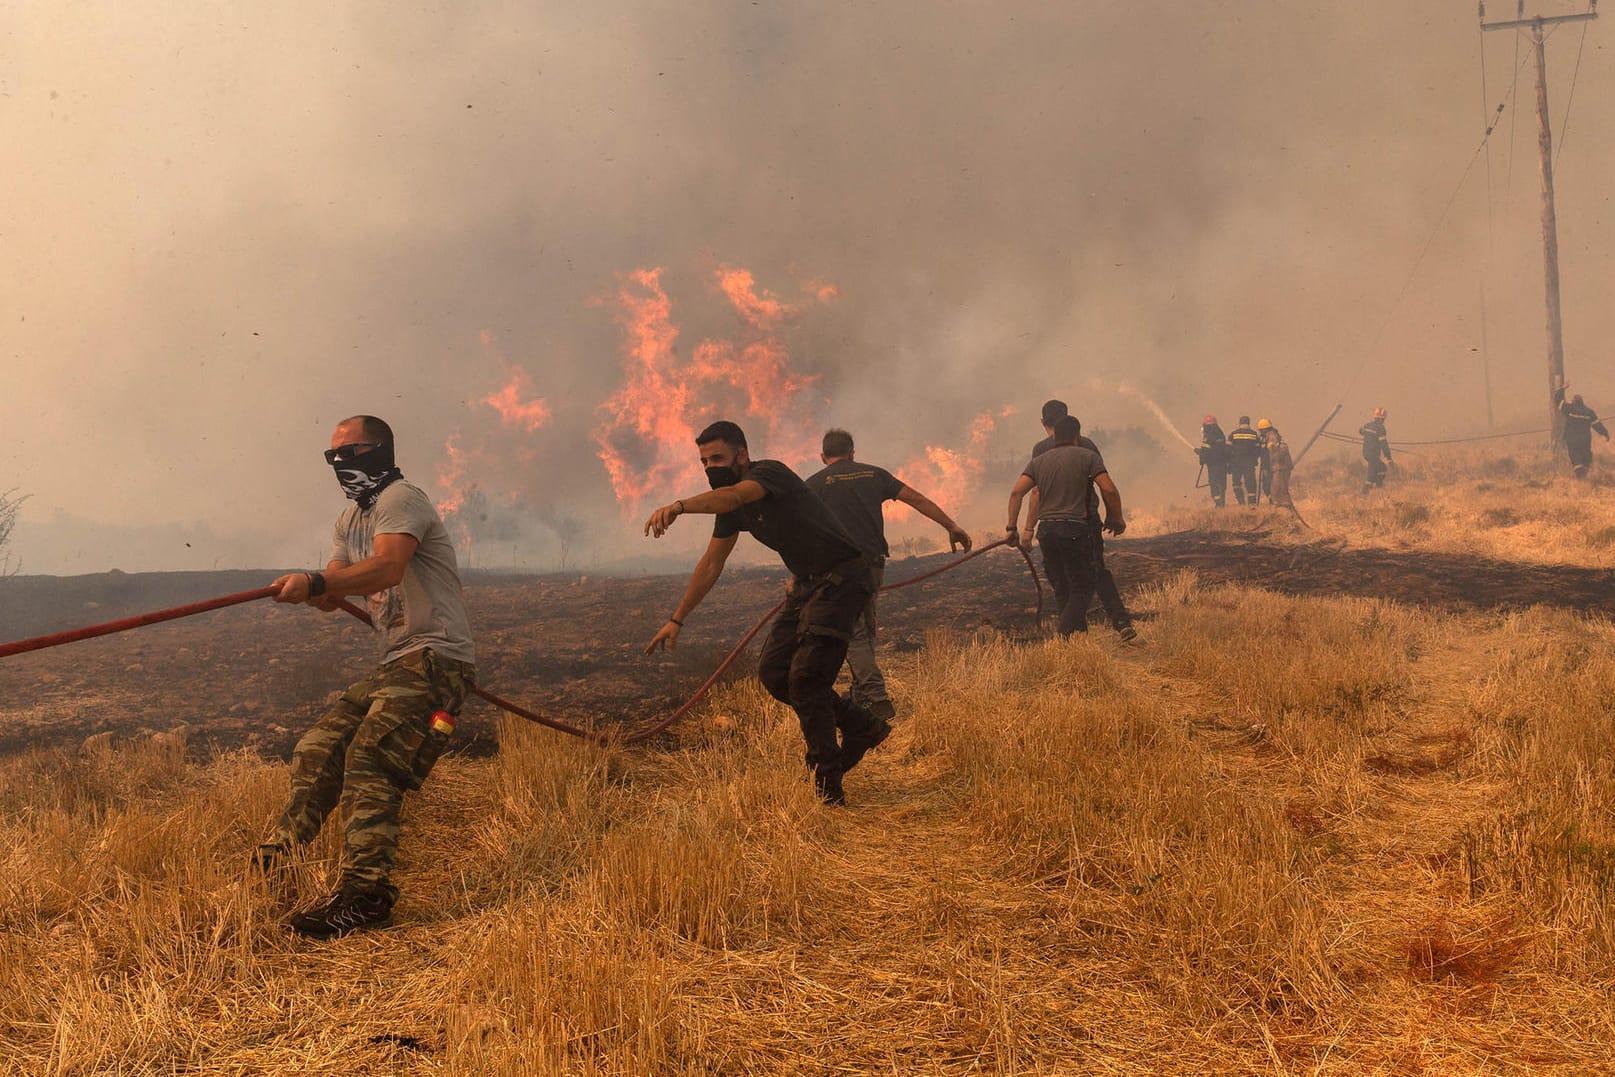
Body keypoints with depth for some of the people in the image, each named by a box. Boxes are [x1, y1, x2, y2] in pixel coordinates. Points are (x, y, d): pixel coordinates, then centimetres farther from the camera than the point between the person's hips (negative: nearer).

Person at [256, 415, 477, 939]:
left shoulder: (401, 499, -9)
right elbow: (332, 595, 12)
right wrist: (306, 589, -11)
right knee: (318, 749, 4)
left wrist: (316, 582, -38)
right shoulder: (351, 518, 22)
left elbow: (388, 566, -28)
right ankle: (280, 857, 13)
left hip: (435, 659, -10)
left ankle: (364, 894, -26)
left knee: (369, 763, -22)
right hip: (396, 664, 10)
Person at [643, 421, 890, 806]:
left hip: (841, 578, -9)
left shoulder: (769, 472, -18)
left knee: (805, 675, -17)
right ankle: (861, 726, 16)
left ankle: (827, 780, -6)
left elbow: (734, 495, -40)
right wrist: (677, 619, 17)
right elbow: (711, 564, 17)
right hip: (806, 585, 9)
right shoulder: (731, 506, 10)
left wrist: (679, 506, -57)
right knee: (774, 673, 2)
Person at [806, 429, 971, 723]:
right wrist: (951, 526, 13)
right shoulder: (874, 474, 13)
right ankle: (860, 698, 23)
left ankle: (877, 699, -15)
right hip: (873, 565, 4)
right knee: (865, 630, 18)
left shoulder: (814, 484, 4)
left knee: (853, 634, -4)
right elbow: (916, 498, 10)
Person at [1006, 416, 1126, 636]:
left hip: (1046, 529, 5)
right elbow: (1109, 489, -8)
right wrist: (1116, 518, 6)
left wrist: (1012, 527, 3)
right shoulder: (1088, 456, 2)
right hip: (1074, 529, -5)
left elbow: (1016, 492, 2)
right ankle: (1064, 640, -13)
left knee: (1063, 591, 14)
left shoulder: (1039, 461, 13)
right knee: (1082, 589, 1)